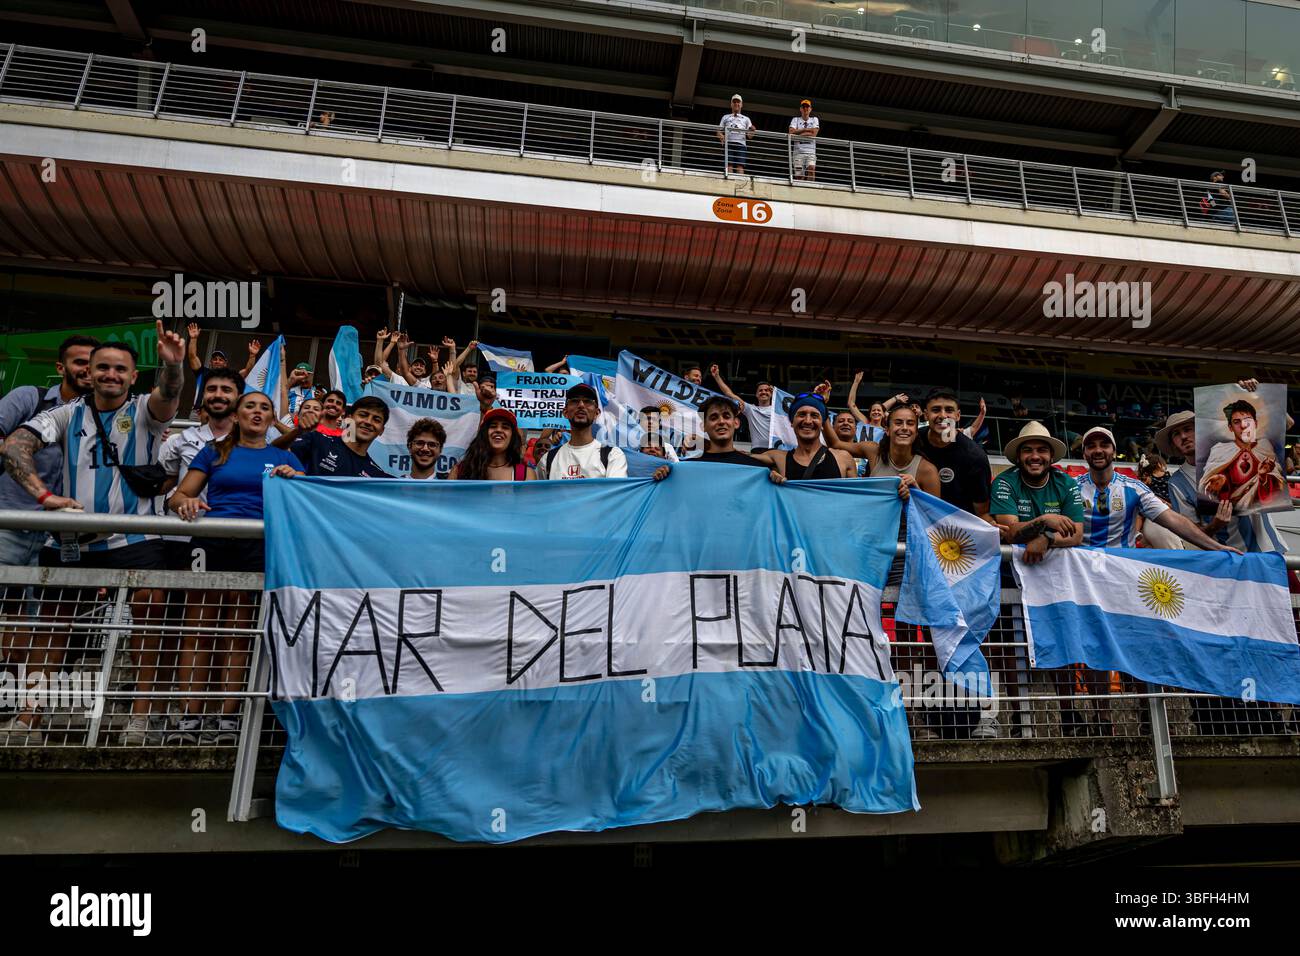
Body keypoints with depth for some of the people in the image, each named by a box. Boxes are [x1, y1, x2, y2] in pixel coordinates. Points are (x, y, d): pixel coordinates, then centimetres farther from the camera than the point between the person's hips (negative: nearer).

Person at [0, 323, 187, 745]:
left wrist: (172, 364, -41)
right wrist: (45, 495, -21)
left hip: (133, 539, -3)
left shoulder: (143, 412, 4)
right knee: (52, 621, 8)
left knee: (150, 608, -19)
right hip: (70, 539, 3)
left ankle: (140, 715, -12)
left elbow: (167, 396, -18)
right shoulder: (68, 414, 9)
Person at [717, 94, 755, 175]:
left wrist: (752, 131, -6)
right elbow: (719, 131, 18)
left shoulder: (746, 119, 27)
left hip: (741, 144, 0)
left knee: (740, 166, -19)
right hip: (728, 143, 0)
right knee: (729, 165, -18)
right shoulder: (725, 117, 28)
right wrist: (721, 136, -7)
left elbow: (749, 136, 18)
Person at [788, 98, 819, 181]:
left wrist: (799, 133, -3)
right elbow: (791, 132, -4)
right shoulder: (795, 119, 15)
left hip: (811, 151, 0)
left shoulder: (814, 119, 16)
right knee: (799, 175, -8)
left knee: (811, 168, -25)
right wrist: (806, 129, -3)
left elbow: (814, 134, -1)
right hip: (798, 150, 0)